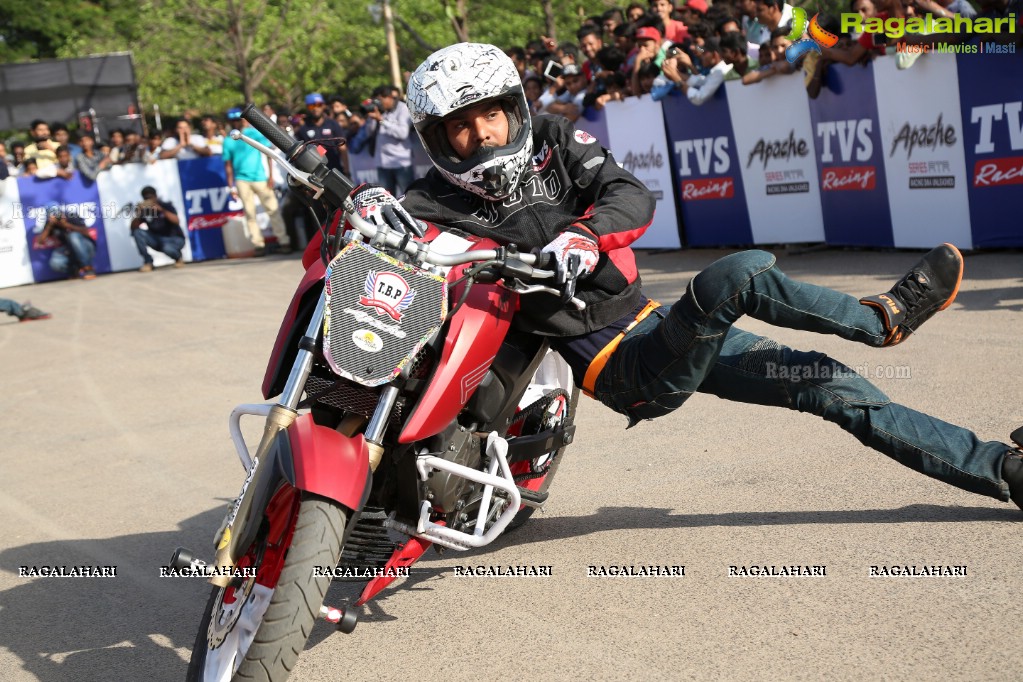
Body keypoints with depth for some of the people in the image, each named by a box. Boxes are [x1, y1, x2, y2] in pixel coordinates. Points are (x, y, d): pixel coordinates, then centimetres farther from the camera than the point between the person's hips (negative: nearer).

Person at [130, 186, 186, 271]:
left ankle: (178, 258, -1)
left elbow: (177, 221, -27)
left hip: (174, 238, -4)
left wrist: (162, 210, -36)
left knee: (167, 248, -39)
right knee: (137, 232, -20)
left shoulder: (166, 206, -12)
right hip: (157, 239, 4)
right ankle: (148, 262, -13)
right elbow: (133, 227, -12)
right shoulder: (143, 210, -4)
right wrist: (138, 214, -29)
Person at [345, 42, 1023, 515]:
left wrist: (585, 235, -28)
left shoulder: (555, 142, 3)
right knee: (743, 271, -29)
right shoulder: (439, 204, -5)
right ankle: (884, 317, -5)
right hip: (622, 367, -5)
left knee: (836, 387, 0)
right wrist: (368, 208, -37)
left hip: (661, 325, 5)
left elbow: (636, 197, -8)